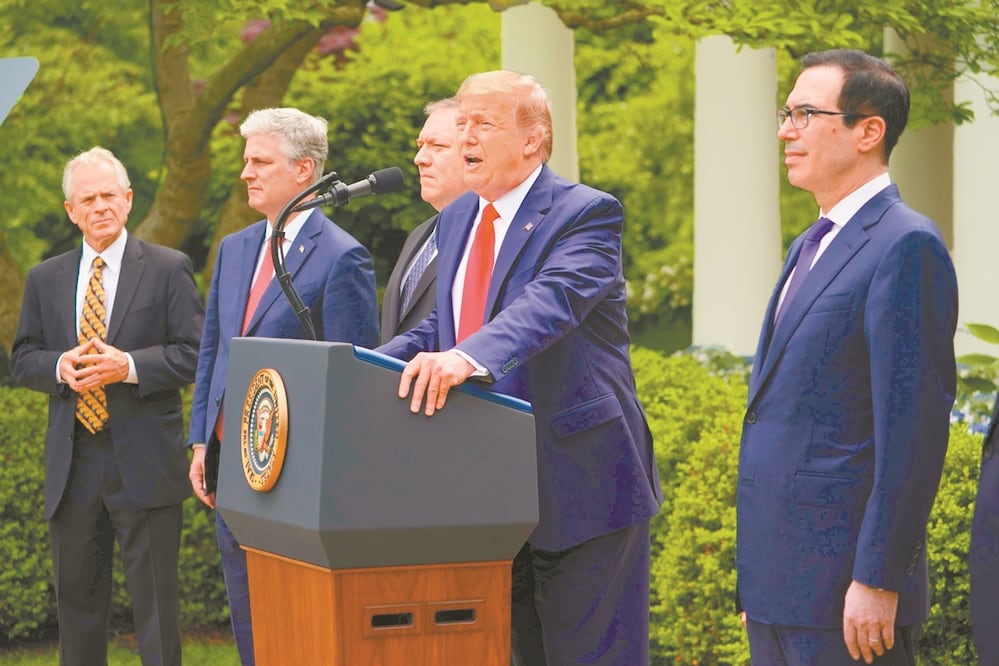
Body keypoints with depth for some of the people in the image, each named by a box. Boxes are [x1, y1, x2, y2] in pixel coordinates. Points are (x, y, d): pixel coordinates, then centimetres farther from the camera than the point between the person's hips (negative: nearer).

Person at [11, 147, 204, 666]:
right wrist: (60, 366, -10)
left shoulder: (169, 269, 1)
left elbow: (193, 353, -5)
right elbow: (22, 360, 12)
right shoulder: (45, 279, 13)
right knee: (76, 599, 11)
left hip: (144, 463, -4)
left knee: (155, 600, -1)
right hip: (71, 466, 4)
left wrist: (128, 366, -19)